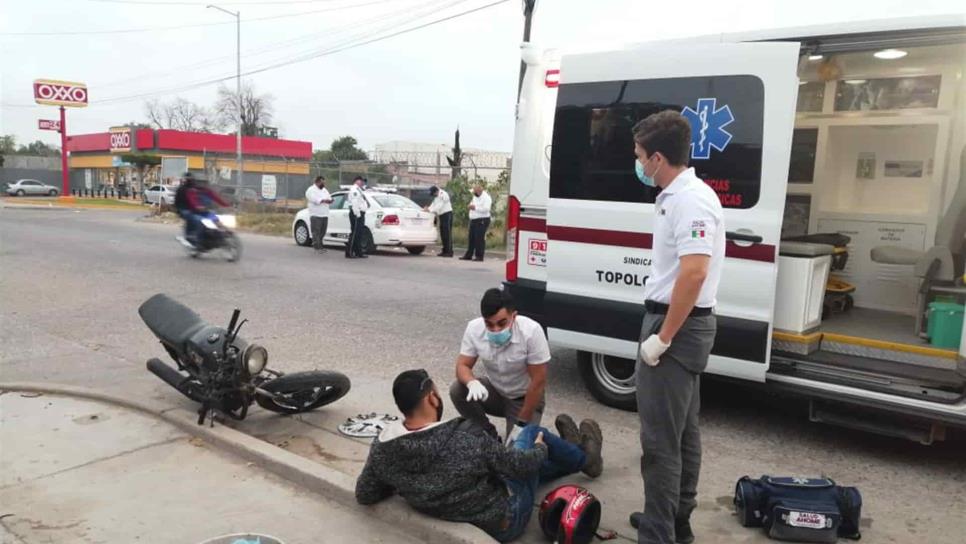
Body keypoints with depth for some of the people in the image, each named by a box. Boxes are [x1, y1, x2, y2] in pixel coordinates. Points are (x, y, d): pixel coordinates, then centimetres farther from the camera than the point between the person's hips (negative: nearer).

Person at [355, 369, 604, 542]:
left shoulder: (381, 448, -20)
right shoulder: (467, 438, -35)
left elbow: (364, 495, -6)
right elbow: (520, 465, -21)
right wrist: (541, 448, 2)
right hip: (504, 522, -5)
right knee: (532, 432, 13)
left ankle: (576, 458, 54)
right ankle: (583, 457, 42)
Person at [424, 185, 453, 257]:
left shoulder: (443, 195, -15)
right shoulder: (437, 196, 16)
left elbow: (439, 206, -21)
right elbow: (434, 204, 12)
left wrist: (430, 209, -22)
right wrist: (428, 208, -5)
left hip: (447, 214, -9)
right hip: (442, 215, 9)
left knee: (447, 233, -11)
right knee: (443, 233, 8)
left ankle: (449, 252, -11)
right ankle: (445, 250, 13)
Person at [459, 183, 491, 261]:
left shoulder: (486, 197, -11)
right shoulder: (475, 197, 17)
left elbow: (486, 209, -22)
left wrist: (475, 208, -21)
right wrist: (471, 206, 6)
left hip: (482, 220, -9)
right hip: (473, 220, 9)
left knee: (479, 239, -8)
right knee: (471, 238, 10)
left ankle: (479, 256, -1)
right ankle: (468, 255, 16)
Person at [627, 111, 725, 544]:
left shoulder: (690, 200, -19)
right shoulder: (676, 196, 14)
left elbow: (694, 272, -28)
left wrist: (662, 337, -23)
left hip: (676, 328, -11)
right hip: (682, 325, 11)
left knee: (660, 438, -5)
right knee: (682, 431, 17)